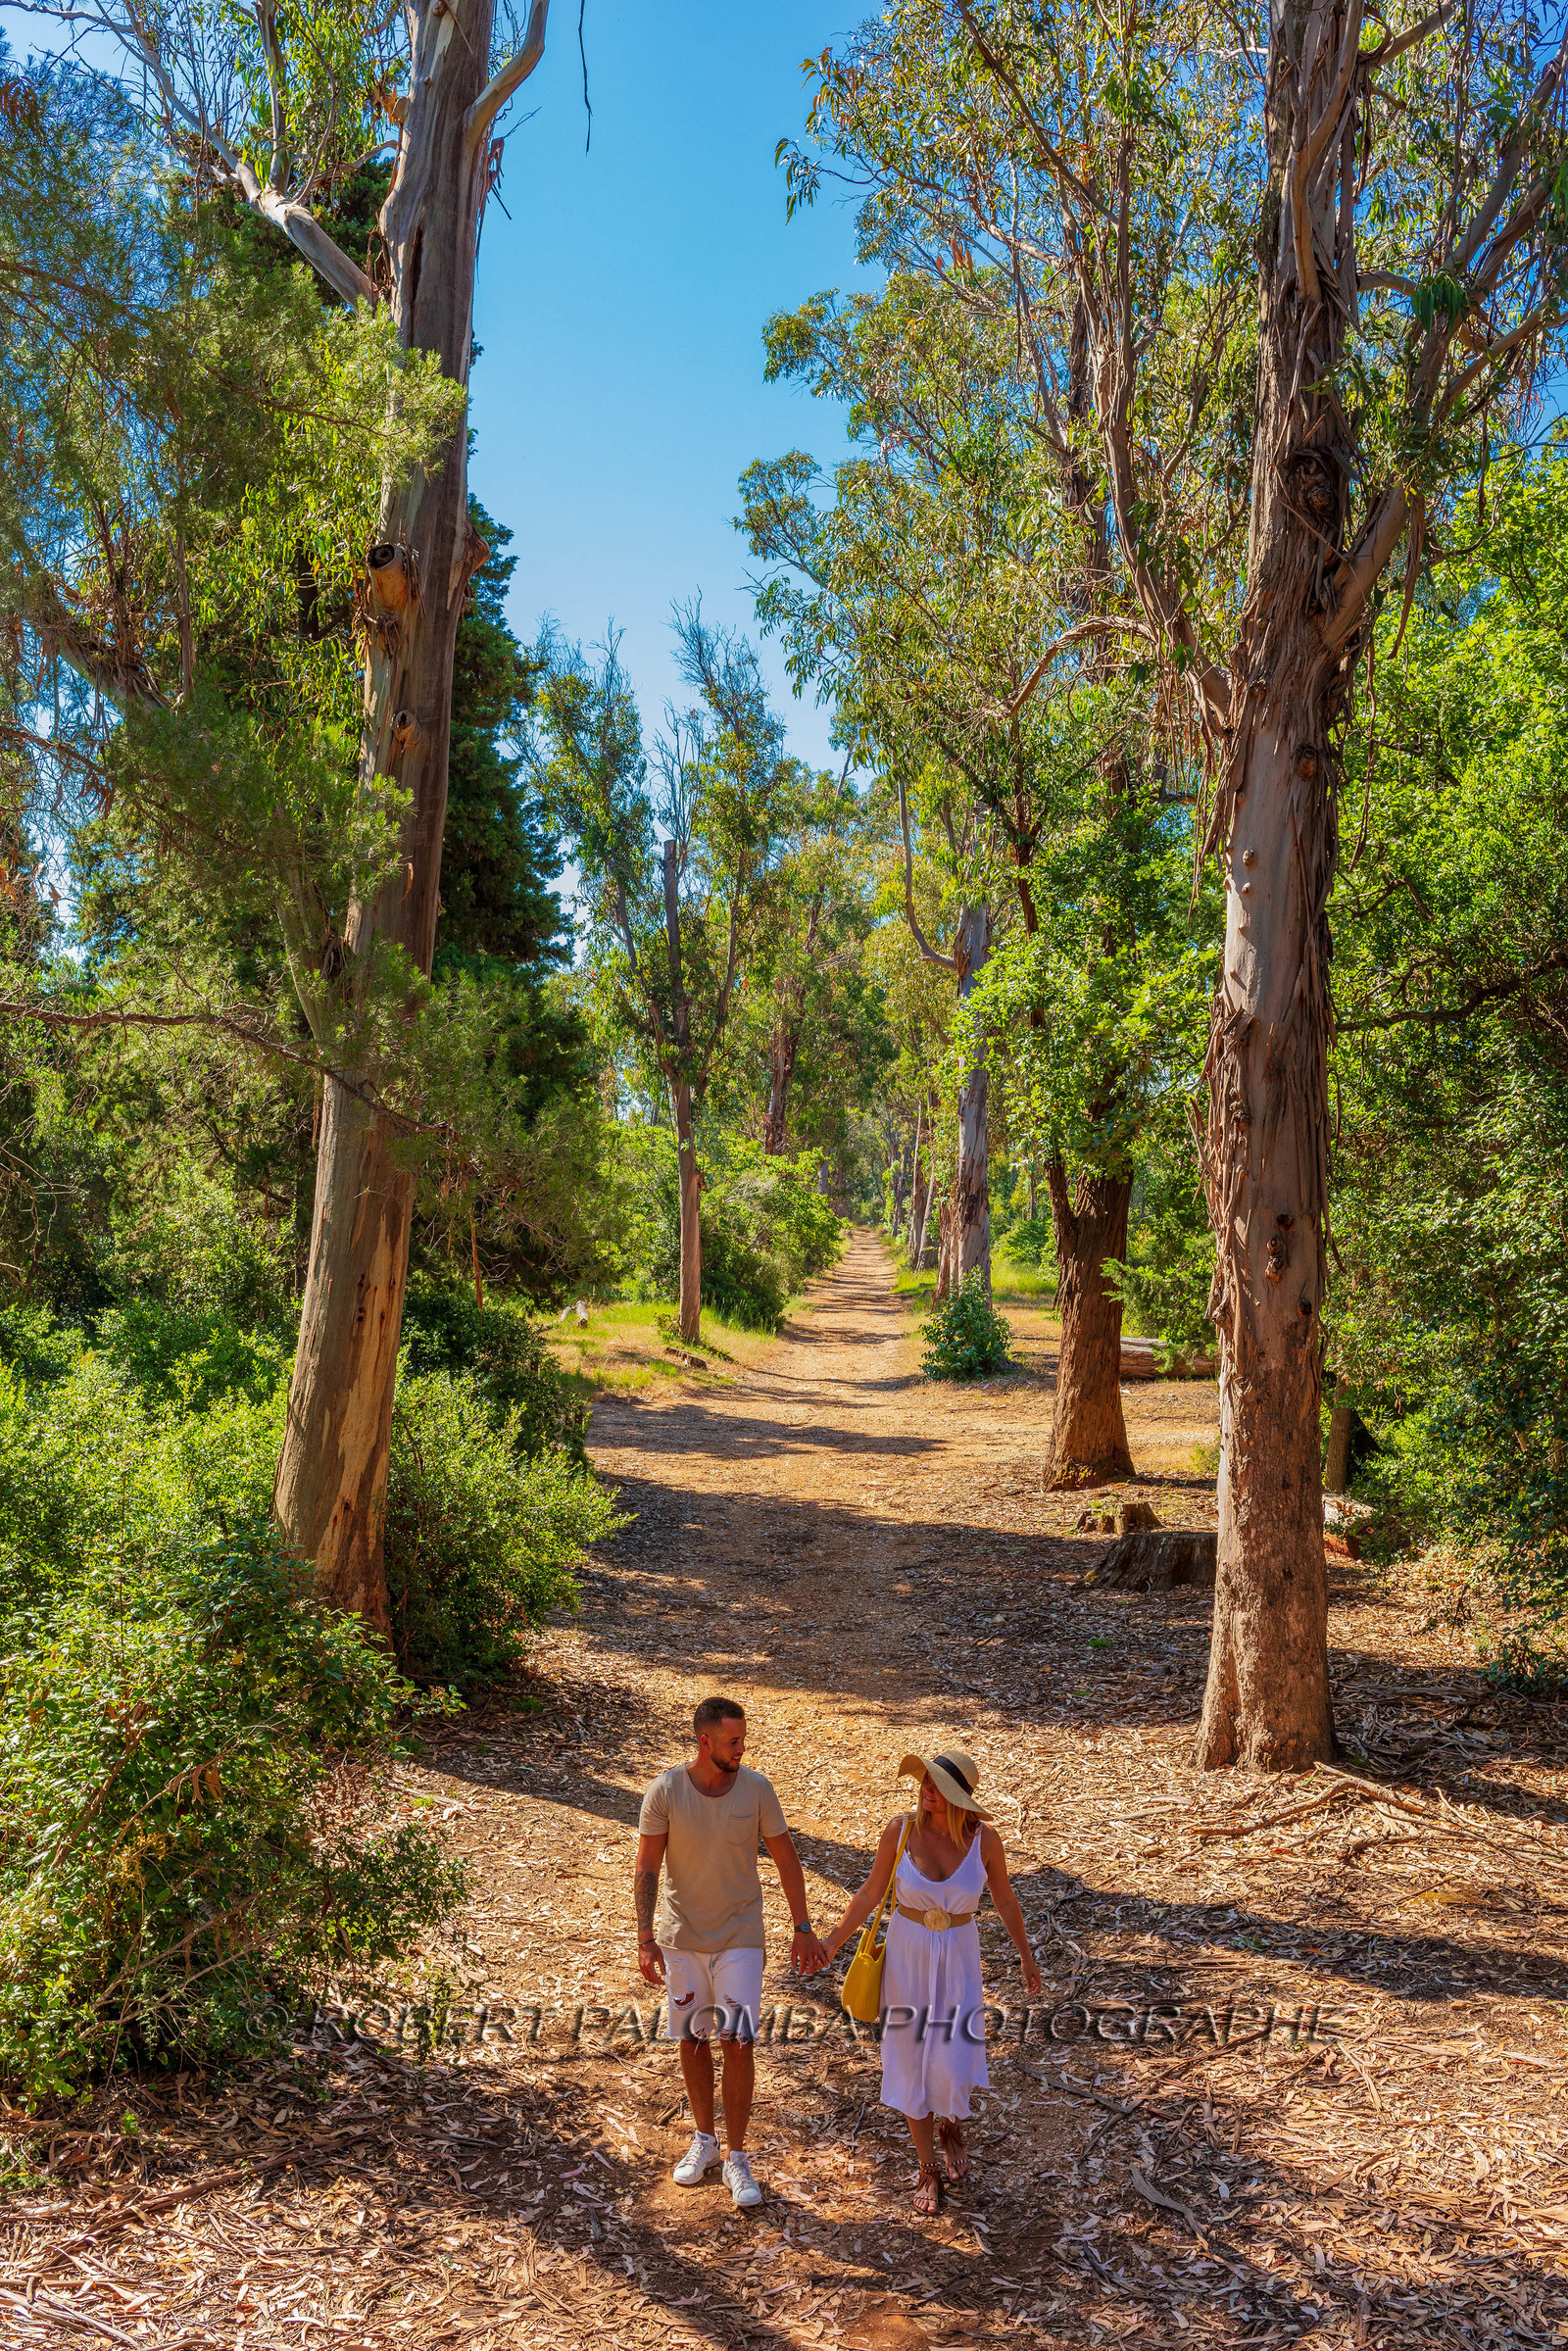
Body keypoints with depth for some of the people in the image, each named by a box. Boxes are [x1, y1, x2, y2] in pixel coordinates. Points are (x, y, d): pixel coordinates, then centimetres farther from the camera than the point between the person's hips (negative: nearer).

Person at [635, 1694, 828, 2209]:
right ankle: (703, 2140, 34)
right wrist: (645, 1940, -12)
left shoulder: (757, 1789, -12)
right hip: (681, 1936, 1)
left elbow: (786, 1858, -2)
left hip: (739, 1937, 0)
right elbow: (647, 1868, -8)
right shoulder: (665, 1792, -15)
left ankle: (736, 2158, 12)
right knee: (692, 2039, 13)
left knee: (738, 2042, -4)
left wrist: (803, 1929, -1)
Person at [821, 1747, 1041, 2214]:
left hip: (958, 1956, 0)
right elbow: (871, 1892, -5)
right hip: (906, 1953, 0)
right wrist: (833, 1942, -3)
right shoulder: (902, 1828, -18)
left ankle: (949, 2124, 37)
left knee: (953, 2063, 0)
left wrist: (1027, 1957, 11)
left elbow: (1005, 1900, 0)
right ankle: (928, 2170, 32)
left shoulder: (984, 1838, -17)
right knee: (912, 2062, 9)